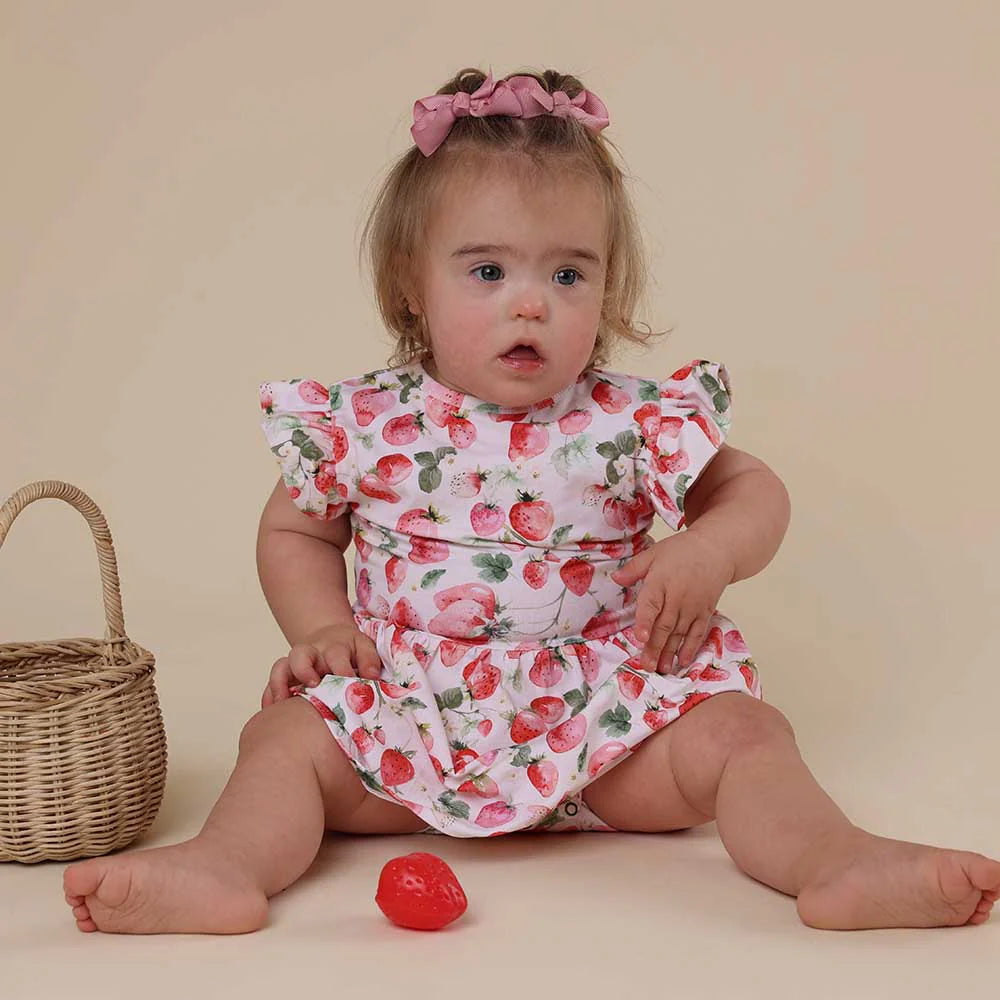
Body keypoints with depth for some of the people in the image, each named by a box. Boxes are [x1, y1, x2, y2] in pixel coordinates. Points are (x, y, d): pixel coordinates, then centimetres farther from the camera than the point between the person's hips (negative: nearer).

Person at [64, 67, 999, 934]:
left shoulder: (637, 421, -5)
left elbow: (755, 490, 8)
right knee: (285, 735, -18)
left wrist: (708, 552, -15)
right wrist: (321, 626, -5)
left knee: (742, 730, -19)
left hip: (603, 713, 0)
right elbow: (292, 530, 14)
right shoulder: (364, 425, -3)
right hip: (410, 708, 1)